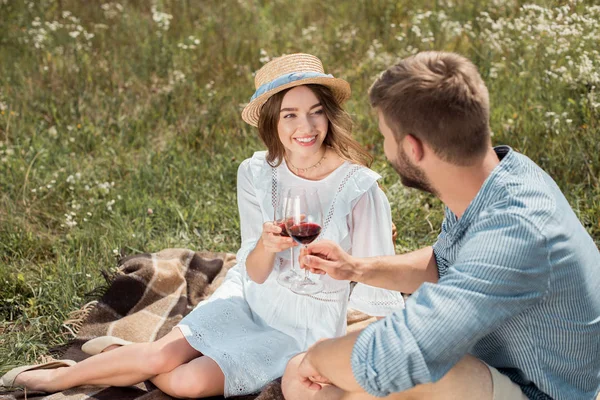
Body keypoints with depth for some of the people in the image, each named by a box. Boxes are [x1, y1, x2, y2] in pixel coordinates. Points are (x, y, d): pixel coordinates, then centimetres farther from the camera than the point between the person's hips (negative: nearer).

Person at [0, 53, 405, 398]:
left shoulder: (360, 187, -20)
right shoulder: (257, 174, -9)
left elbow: (376, 288, -11)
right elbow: (255, 273, -10)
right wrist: (265, 245, -32)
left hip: (304, 331, -2)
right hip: (249, 302, 3)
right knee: (161, 356, -18)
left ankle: (135, 358, 11)